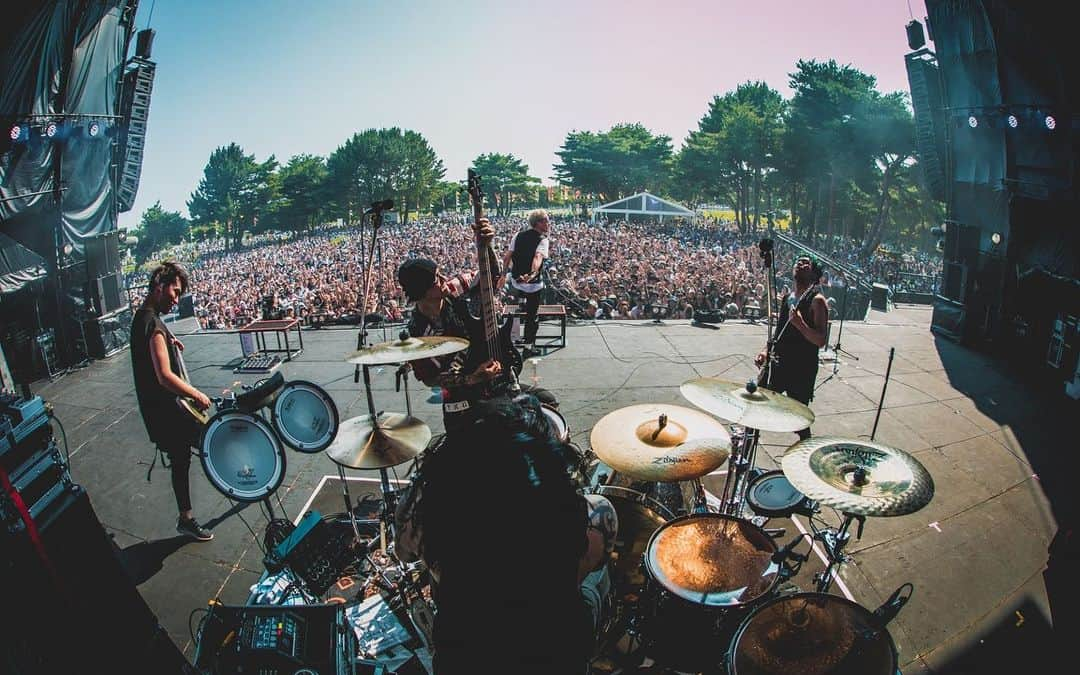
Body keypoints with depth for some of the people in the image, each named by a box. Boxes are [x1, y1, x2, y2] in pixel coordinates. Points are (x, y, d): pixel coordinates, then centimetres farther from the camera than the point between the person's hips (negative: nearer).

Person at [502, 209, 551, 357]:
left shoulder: (519, 235, 1)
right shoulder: (543, 240, -14)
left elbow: (507, 256, 2)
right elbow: (538, 257, -34)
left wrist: (505, 273, 16)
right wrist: (533, 273, -49)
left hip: (515, 282, 5)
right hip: (533, 284, -5)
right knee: (531, 315, 9)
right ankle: (528, 345, 12)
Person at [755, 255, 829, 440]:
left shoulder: (816, 300, -13)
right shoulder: (787, 298, 9)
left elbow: (821, 341, -18)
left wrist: (800, 323, -30)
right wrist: (766, 352, 8)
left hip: (802, 371, -7)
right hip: (779, 365, 7)